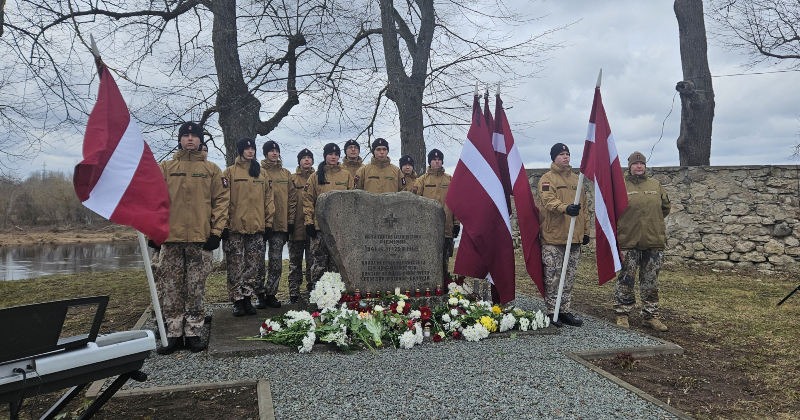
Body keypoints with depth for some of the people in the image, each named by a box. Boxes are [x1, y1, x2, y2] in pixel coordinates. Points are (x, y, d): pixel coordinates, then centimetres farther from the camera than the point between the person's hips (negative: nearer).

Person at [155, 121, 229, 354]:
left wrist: (216, 231, -4)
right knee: (171, 289, 4)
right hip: (171, 238, 1)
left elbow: (221, 200, 4)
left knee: (196, 289, 4)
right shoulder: (165, 168, 10)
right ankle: (173, 334, 14)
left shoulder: (212, 169, 8)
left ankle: (193, 333, 14)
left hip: (201, 239, -1)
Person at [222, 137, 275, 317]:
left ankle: (247, 298, 15)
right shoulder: (230, 172, 3)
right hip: (235, 227, -3)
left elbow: (268, 198, 12)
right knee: (236, 266, 1)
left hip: (257, 227, 3)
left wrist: (268, 222, 6)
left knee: (253, 265, 5)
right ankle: (237, 301, 8)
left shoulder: (262, 172, 12)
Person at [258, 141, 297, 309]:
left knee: (276, 262, 4)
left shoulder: (286, 174, 13)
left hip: (281, 224, 3)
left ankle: (271, 294, 13)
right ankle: (260, 294, 10)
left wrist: (290, 220, 6)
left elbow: (292, 198, 12)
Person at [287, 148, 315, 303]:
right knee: (295, 262, 5)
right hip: (297, 226, 0)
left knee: (312, 261, 7)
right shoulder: (292, 179, 7)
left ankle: (312, 290, 16)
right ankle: (294, 293, 10)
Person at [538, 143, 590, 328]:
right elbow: (548, 200, -18)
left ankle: (564, 311, 19)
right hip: (553, 236, -5)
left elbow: (584, 206, 19)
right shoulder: (547, 178, -1)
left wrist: (586, 230, 15)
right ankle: (552, 311, 8)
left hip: (575, 236, 6)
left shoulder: (576, 179, 16)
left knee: (570, 276, 10)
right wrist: (565, 208, -36)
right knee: (552, 276, -1)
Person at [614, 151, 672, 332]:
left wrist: (652, 221, 16)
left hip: (654, 242, 4)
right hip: (628, 242, -3)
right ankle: (622, 314, 15)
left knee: (651, 282, 11)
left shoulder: (656, 185, 8)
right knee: (626, 281, 3)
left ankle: (650, 315, 22)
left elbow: (666, 207, 19)